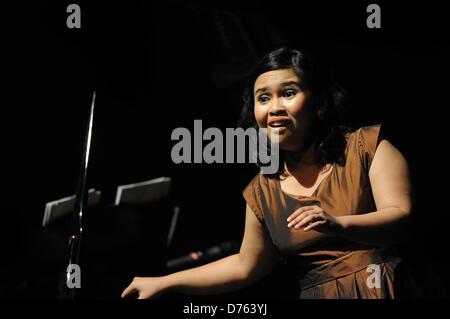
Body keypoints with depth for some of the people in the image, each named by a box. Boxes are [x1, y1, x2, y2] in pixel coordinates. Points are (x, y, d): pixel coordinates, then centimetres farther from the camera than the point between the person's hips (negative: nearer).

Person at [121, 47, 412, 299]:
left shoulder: (366, 146, -3)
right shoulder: (263, 192, 5)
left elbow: (401, 218, -10)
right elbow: (245, 267, 15)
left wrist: (337, 224, -28)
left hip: (387, 287, -2)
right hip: (319, 294, 3)